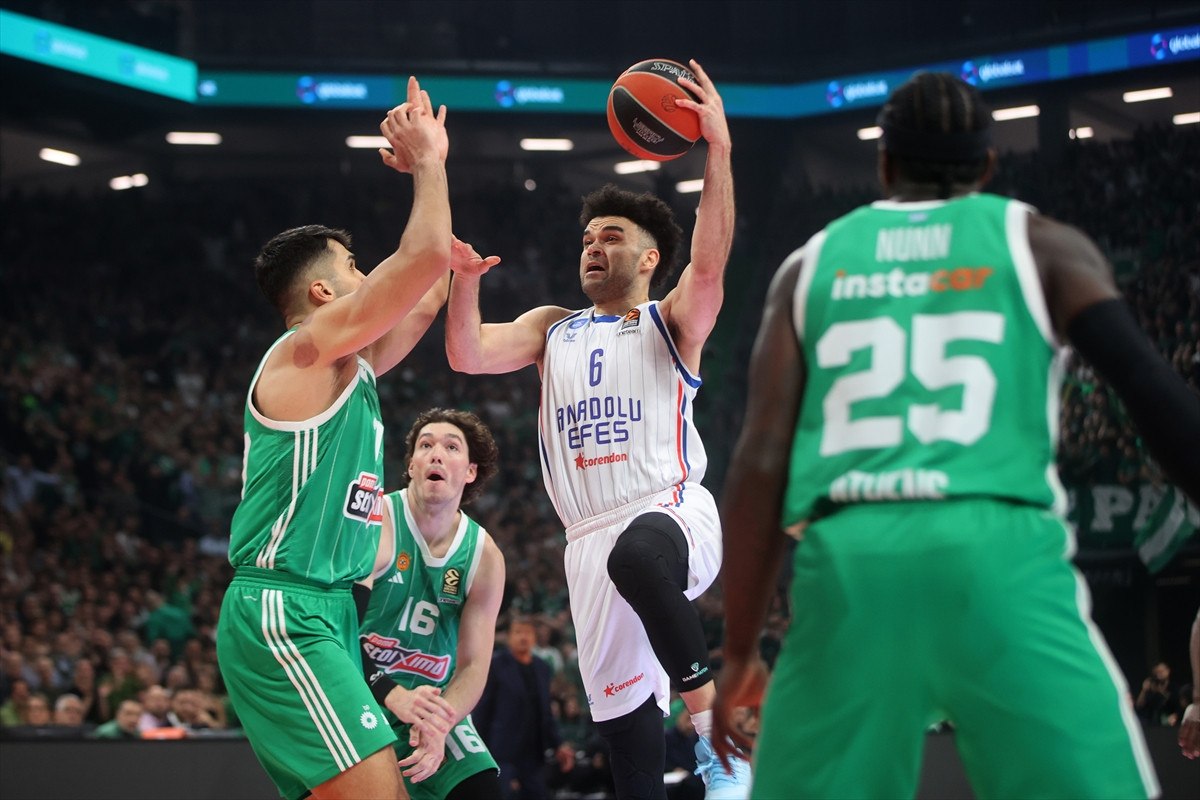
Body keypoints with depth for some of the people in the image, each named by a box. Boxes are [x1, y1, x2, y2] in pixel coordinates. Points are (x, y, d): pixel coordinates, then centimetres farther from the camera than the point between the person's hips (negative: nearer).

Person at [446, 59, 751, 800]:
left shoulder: (672, 323, 7)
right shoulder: (553, 329, 21)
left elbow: (710, 261, -13)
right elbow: (467, 354, 8)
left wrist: (719, 148, -22)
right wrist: (465, 276, -9)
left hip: (673, 510, -6)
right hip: (593, 537, 6)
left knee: (638, 555, -41)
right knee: (622, 712, 4)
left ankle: (716, 726, -31)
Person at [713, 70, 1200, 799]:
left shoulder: (813, 265, 21)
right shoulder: (1037, 243, 15)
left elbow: (760, 463, 11)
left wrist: (740, 650, 14)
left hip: (848, 560, 2)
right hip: (998, 553, -2)